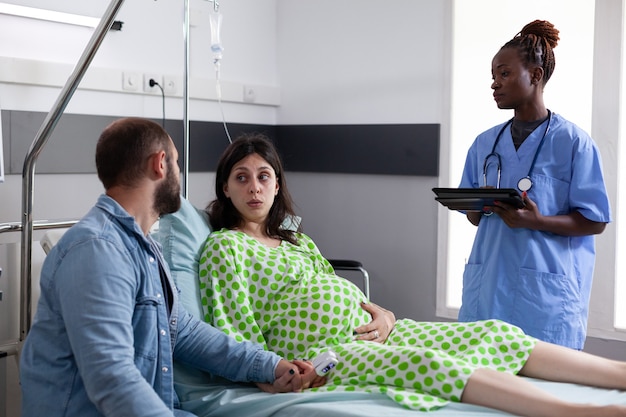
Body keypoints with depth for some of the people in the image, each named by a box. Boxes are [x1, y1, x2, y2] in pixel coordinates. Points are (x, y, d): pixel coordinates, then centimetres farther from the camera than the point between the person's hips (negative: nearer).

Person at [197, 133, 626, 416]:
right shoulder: (223, 248, 1)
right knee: (428, 363, -33)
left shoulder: (297, 240, 23)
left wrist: (382, 313, 3)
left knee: (494, 334, -6)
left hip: (366, 331, 9)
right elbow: (241, 339, -6)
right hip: (317, 352, -8)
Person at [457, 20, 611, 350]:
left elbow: (595, 221, -5)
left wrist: (537, 221, -20)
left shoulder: (573, 142, -4)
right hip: (487, 289, 5)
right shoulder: (485, 144, 11)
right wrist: (480, 208, -8)